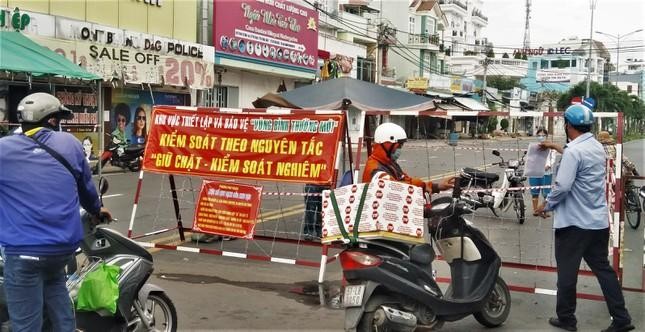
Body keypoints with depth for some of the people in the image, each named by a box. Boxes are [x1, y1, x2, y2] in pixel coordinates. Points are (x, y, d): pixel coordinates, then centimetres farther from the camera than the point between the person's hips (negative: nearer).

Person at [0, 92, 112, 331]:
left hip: (23, 250, -3)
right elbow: (86, 185, 20)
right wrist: (95, 209, 38)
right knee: (53, 283, 31)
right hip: (65, 245, 4)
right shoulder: (70, 143, 6)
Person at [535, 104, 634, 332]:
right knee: (603, 269, 14)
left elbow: (562, 186, -24)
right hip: (599, 221, 8)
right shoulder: (596, 147, 9)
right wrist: (555, 147, 41)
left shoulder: (573, 151, -19)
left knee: (567, 272, 5)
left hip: (574, 222, -8)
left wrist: (546, 205, -8)